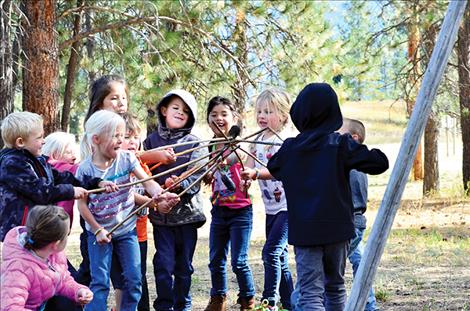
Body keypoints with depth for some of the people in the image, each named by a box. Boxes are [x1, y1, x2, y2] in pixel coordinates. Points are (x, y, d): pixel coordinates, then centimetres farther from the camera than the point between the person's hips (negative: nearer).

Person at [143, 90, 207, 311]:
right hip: (160, 212, 0)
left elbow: (197, 174, -9)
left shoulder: (195, 143, 2)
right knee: (163, 263, -4)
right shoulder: (151, 140, 6)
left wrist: (181, 185, -27)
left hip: (187, 211, 0)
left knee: (184, 265, 8)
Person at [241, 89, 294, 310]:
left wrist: (256, 173, -41)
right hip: (271, 207, 8)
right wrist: (243, 177, -21)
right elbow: (249, 169, 2)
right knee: (280, 258, 12)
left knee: (271, 251, -18)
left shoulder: (284, 141, -12)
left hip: (288, 205, -8)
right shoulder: (257, 142, 10)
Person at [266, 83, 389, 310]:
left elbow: (273, 169, 22)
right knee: (335, 287, 19)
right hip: (337, 228, 0)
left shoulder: (289, 148, 1)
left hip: (303, 231, 0)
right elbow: (379, 163, -9)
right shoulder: (340, 144, -6)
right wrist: (374, 153, 11)